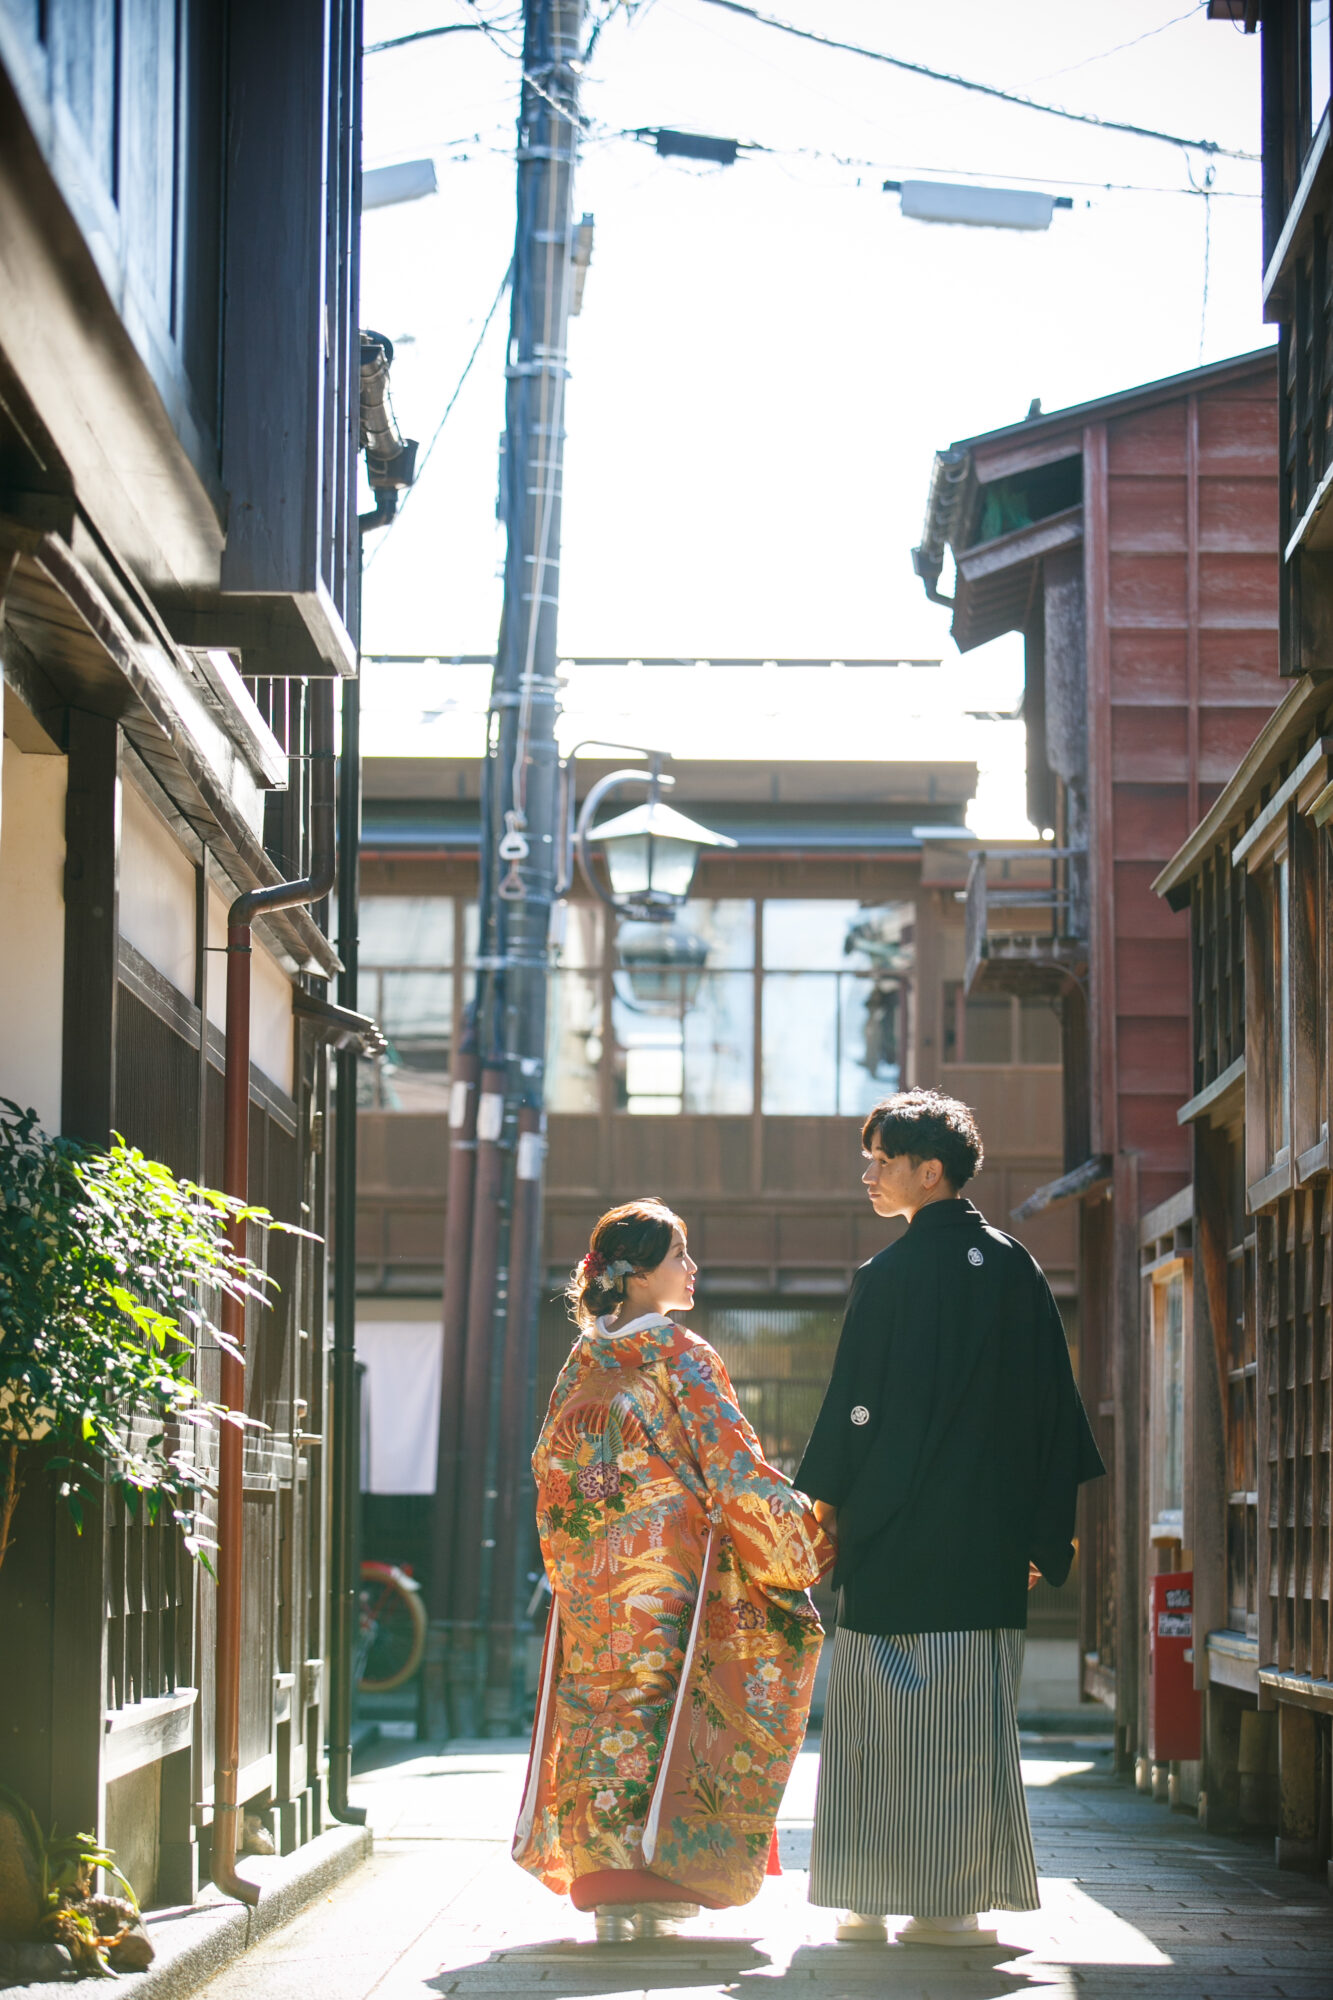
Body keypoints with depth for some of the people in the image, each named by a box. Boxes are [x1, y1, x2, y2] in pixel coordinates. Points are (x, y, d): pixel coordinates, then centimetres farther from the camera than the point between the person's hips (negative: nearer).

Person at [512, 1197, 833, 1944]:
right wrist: (810, 1537, -1)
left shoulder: (584, 1363, 9)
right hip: (669, 1568, -5)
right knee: (660, 1708, 1)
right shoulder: (682, 1357, -8)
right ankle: (654, 1884, 0)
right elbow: (734, 1468, -9)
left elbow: (551, 1470, 13)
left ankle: (609, 1887, 7)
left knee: (603, 1712, 6)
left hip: (589, 1576, 5)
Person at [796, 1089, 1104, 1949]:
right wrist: (1046, 1531, 13)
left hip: (897, 1537, -4)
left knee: (885, 1713, 2)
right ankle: (957, 1897, 5)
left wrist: (824, 1506, 2)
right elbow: (1055, 1404, 8)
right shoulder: (1017, 1268, 7)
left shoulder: (889, 1276, -8)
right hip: (990, 1541, 4)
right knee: (972, 1715, 7)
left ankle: (872, 1898, 3)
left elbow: (854, 1405, -8)